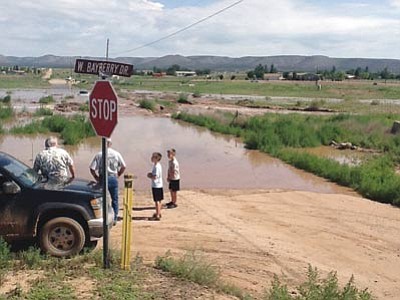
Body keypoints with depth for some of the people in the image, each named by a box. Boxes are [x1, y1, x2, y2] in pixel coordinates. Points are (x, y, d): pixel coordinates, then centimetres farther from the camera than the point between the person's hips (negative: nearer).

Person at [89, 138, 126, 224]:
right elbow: (123, 166, 2)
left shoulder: (99, 155, -6)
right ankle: (114, 219, 15)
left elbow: (92, 169, -10)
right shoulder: (116, 154, 0)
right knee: (114, 199, 11)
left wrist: (97, 178, 2)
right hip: (113, 178, 2)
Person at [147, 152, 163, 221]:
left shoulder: (157, 166, -20)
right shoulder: (156, 165, 12)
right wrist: (151, 174, 6)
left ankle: (157, 216, -2)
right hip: (158, 185, 10)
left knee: (157, 201, -5)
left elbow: (155, 177, -25)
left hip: (156, 186, -10)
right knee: (158, 200, 18)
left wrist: (149, 176, -9)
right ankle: (158, 213, 30)